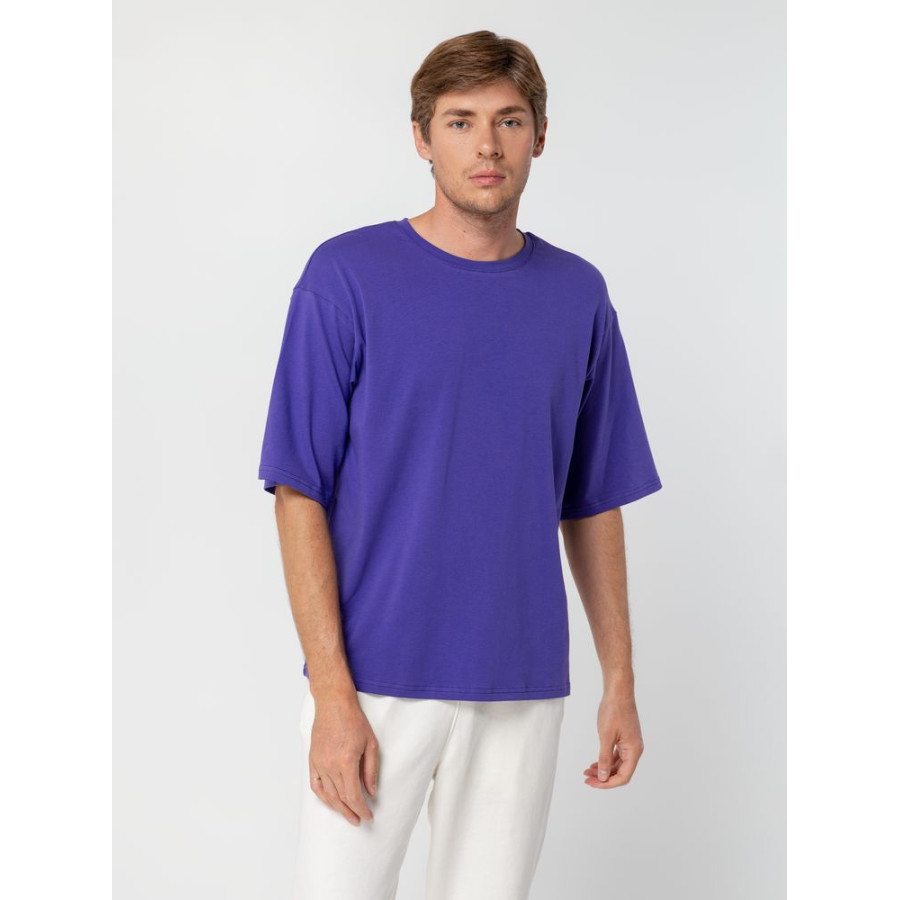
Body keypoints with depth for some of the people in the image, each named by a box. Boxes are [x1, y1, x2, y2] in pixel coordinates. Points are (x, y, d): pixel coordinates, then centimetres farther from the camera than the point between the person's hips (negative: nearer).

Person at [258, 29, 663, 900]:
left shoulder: (579, 295, 7)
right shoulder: (347, 276, -5)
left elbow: (593, 503, 12)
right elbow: (300, 493, -7)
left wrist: (620, 679, 8)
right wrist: (334, 694, -13)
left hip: (522, 690, 3)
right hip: (376, 683, -3)